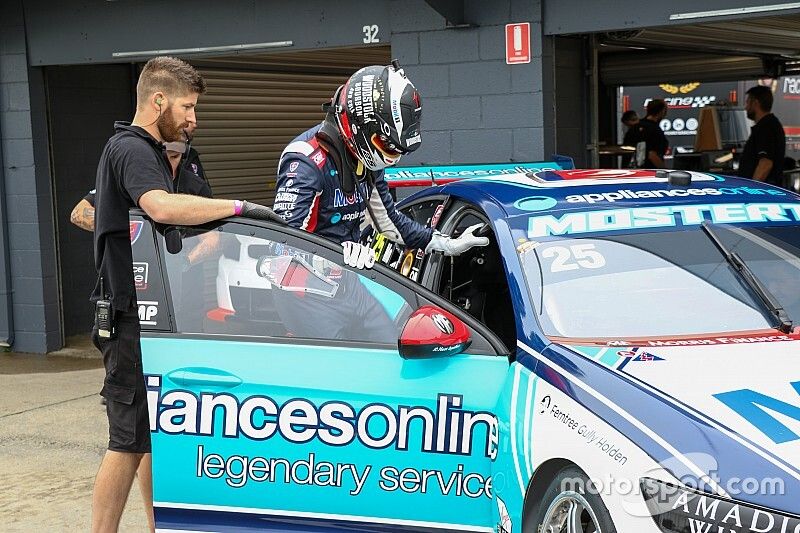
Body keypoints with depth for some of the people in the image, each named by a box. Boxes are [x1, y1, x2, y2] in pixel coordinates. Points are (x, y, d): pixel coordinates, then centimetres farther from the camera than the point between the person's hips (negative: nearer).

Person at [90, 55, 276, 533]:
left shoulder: (147, 150, 18)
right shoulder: (131, 150, -15)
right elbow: (163, 207, -36)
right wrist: (238, 207, -29)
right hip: (133, 319, -10)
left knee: (159, 432, 15)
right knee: (130, 440, -7)